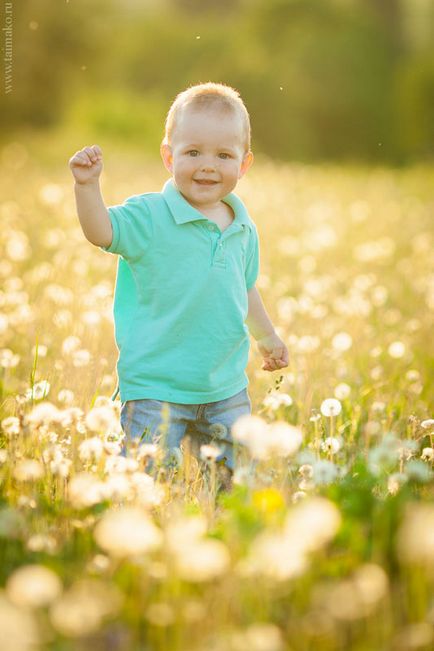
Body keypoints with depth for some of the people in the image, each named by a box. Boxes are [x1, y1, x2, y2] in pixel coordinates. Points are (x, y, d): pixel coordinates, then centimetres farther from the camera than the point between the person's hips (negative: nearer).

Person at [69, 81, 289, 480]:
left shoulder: (243, 230, 7)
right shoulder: (150, 217, -10)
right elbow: (102, 230, -24)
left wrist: (267, 336, 34)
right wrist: (88, 184, -39)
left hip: (227, 390, 5)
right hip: (155, 388, -5)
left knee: (237, 474, 12)